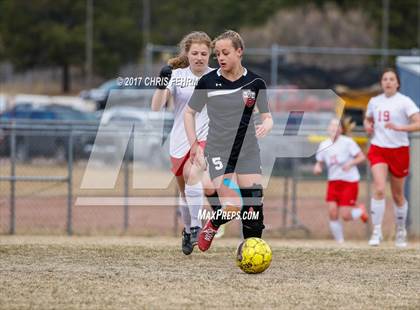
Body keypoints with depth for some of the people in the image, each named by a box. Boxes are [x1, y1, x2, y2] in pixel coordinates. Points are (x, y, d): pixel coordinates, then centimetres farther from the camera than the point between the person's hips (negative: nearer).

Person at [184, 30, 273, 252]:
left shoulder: (255, 83, -1)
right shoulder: (208, 82, -4)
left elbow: (267, 117, 7)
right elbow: (190, 112, 8)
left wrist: (266, 125, -17)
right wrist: (194, 145, -1)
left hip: (248, 152, 2)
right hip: (218, 152, -2)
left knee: (253, 207, -8)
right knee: (232, 207, -16)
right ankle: (211, 226, 19)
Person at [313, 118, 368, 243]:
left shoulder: (347, 142, -11)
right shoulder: (324, 145, 3)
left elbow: (362, 157, -8)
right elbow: (319, 162, 11)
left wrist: (350, 163, -24)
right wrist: (317, 168, -11)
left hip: (349, 182, -4)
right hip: (333, 182, 4)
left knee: (345, 216, -9)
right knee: (332, 213, -9)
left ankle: (360, 210, 24)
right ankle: (339, 241, 5)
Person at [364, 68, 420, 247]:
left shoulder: (404, 102, -7)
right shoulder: (374, 101, 7)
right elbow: (368, 119, 26)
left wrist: (399, 127, -29)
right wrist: (368, 125, 3)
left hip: (399, 150, -2)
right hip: (378, 150, 2)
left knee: (398, 195, 9)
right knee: (379, 189, -18)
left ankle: (401, 232, 29)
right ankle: (376, 231, -17)